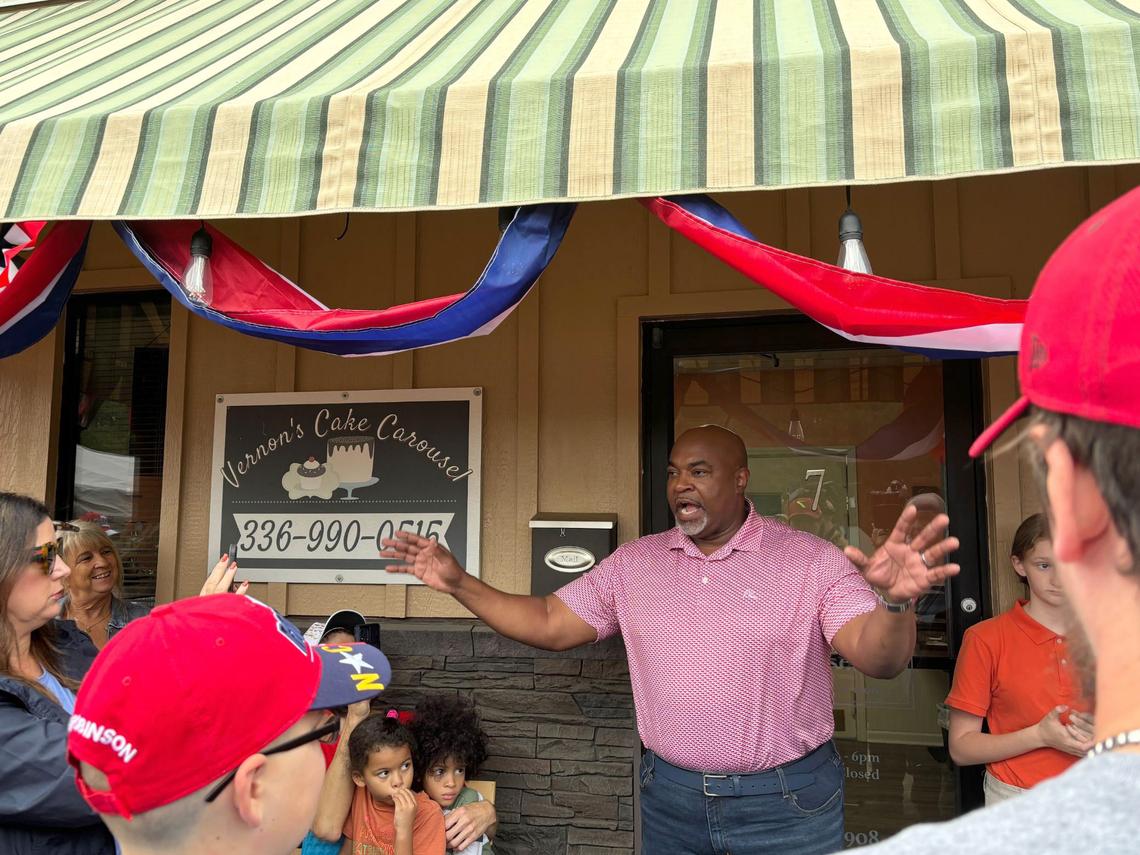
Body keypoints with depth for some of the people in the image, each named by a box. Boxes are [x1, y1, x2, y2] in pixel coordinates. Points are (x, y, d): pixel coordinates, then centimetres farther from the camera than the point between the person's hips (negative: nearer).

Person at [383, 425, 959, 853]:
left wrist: (894, 603, -40)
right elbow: (550, 625, 4)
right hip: (670, 795, 3)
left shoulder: (812, 561, -9)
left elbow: (877, 659, -18)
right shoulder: (633, 563, 2)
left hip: (785, 802, -3)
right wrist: (458, 583, -6)